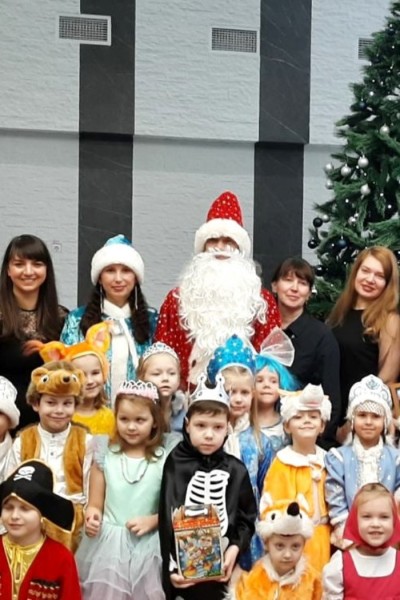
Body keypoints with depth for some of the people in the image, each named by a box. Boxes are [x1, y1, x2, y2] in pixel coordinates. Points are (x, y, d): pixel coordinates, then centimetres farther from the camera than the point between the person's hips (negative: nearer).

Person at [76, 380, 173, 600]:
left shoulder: (164, 460, -3)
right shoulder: (105, 456, 1)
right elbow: (95, 504, 5)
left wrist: (152, 520, -15)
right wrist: (92, 516, -16)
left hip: (146, 547, -1)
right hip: (107, 545, 1)